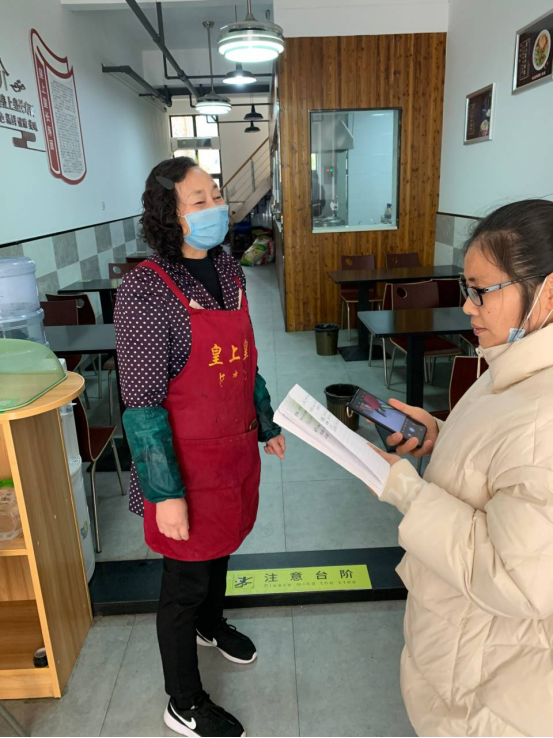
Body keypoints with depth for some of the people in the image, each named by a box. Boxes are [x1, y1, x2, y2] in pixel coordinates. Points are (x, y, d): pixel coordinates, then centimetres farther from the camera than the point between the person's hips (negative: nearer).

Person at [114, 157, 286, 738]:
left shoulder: (227, 269, 2)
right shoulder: (145, 290, -21)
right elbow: (141, 404, -21)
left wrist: (266, 424, 16)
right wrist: (166, 493, -19)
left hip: (237, 448, 7)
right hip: (189, 460, -7)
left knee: (221, 546, 28)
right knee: (185, 581, 11)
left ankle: (211, 625, 59)